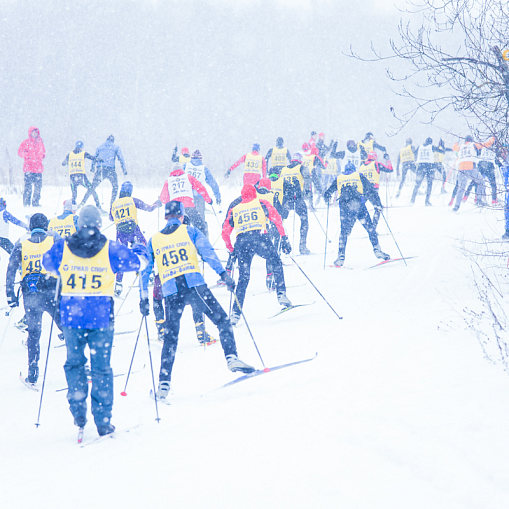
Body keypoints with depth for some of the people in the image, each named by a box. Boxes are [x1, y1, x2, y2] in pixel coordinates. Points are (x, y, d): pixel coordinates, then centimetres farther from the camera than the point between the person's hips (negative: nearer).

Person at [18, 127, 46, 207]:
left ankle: (36, 202, 10)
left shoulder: (40, 142, 16)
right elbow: (20, 152, -2)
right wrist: (28, 155, -17)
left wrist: (43, 155, 8)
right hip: (29, 167, -5)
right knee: (28, 186, -9)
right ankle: (26, 203, -5)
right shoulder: (26, 142, 2)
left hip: (38, 167, 5)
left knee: (38, 186, 3)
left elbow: (43, 151, 28)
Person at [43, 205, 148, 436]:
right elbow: (138, 262, 5)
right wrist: (140, 250, 28)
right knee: (101, 367, 6)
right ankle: (103, 421, 7)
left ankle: (78, 410, 6)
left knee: (74, 363, 18)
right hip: (101, 315, -1)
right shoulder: (110, 249, -5)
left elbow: (47, 264, 19)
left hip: (71, 314, 1)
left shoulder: (63, 247, 0)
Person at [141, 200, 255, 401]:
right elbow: (208, 253, -2)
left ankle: (163, 385, 4)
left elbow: (145, 270, 17)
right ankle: (231, 358, -13)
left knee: (170, 337, 9)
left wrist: (144, 297, 23)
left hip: (171, 292, 3)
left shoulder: (153, 240, 17)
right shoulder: (189, 231, 9)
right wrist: (223, 274, -5)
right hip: (194, 284, -3)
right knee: (222, 321, 6)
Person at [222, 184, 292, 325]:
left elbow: (225, 233, 20)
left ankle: (236, 312, 2)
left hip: (241, 242, 2)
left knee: (243, 277, 11)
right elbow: (277, 219, 6)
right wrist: (284, 238, 7)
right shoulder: (262, 204, 19)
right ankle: (281, 295, 6)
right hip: (259, 237, -2)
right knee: (276, 262, 21)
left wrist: (231, 250, 31)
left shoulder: (234, 210, 24)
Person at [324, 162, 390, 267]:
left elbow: (328, 193, 22)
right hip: (359, 205, -1)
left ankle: (341, 257, 4)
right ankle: (377, 250, -1)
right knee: (370, 228, 8)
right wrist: (378, 204, 17)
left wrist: (327, 199, 44)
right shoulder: (359, 176, 18)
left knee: (344, 232, 10)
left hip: (345, 207, 1)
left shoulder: (339, 179, 21)